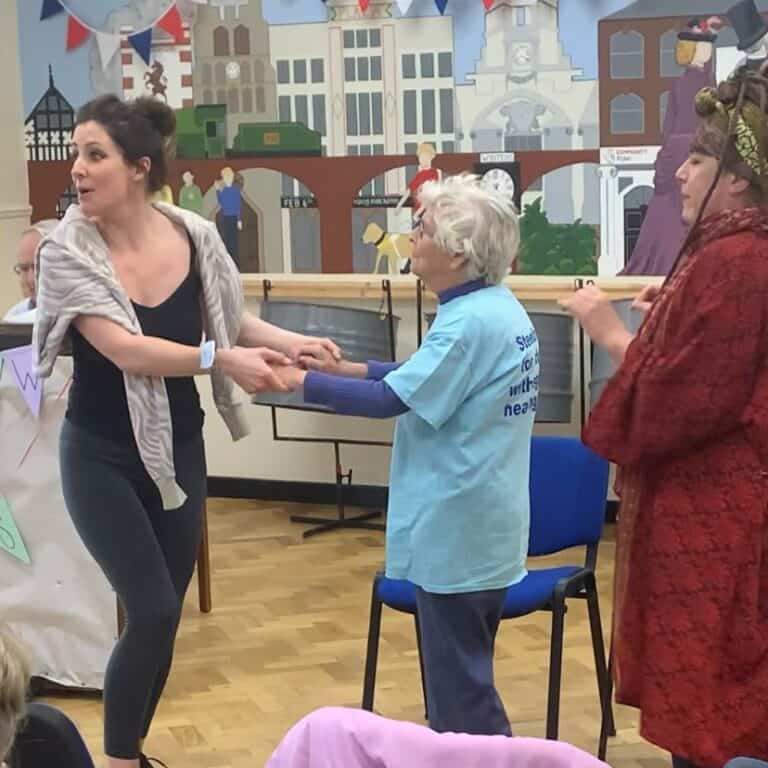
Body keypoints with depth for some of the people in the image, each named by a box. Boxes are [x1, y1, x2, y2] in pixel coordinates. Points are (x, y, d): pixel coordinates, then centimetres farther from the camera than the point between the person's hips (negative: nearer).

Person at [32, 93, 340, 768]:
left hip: (179, 449, 4)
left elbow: (229, 319, 8)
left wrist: (292, 341, -7)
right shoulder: (67, 251, -18)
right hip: (102, 458, -4)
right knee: (152, 612, -12)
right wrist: (221, 359, -33)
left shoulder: (194, 237, -9)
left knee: (164, 616, 12)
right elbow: (124, 350, -28)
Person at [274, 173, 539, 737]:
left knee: (460, 688, 2)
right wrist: (351, 369, 10)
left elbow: (391, 400, -22)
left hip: (456, 529, -10)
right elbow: (431, 380, 15)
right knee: (466, 672, 21)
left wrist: (299, 381, -15)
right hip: (483, 525, 10)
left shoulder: (470, 322, -23)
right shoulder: (500, 308, 7)